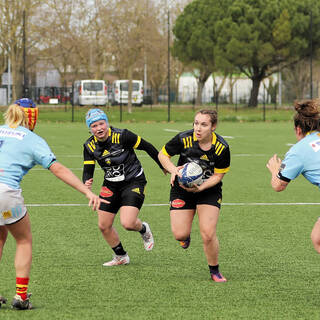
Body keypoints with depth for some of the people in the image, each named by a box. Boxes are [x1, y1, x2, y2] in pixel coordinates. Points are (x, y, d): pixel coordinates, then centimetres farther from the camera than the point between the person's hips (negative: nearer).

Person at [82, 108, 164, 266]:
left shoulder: (121, 136, -20)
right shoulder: (89, 146, -6)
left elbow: (147, 147, -10)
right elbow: (87, 171, -3)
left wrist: (164, 166, -3)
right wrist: (86, 182, -27)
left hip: (133, 182, -6)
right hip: (111, 185, 6)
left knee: (127, 223, -21)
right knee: (103, 225, 2)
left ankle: (144, 230, 17)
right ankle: (121, 257, 26)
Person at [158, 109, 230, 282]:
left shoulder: (221, 147, -19)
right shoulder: (184, 139, -19)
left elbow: (218, 175, -9)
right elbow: (162, 154, -4)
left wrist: (200, 187, -25)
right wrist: (173, 170, -23)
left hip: (209, 190, -1)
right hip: (181, 189, 1)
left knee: (208, 234, -13)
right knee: (179, 234, -7)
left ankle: (214, 271, 11)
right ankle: (186, 235, 33)